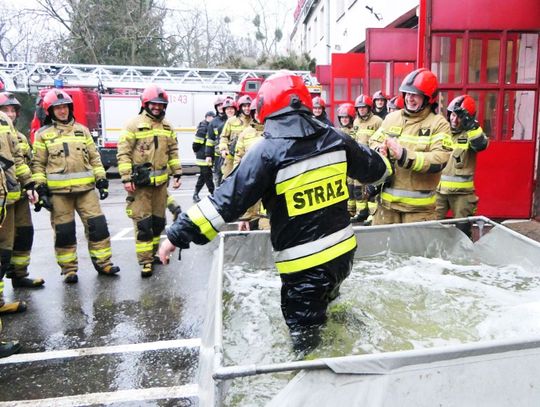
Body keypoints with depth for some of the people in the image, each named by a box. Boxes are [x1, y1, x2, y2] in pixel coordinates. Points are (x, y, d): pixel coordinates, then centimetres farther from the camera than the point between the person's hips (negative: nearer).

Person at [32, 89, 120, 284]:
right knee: (64, 231, 4)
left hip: (86, 188, 2)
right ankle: (69, 268, 17)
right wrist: (41, 189, -5)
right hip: (58, 191, -2)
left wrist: (102, 180, 6)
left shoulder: (82, 130, 12)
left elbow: (94, 158, 13)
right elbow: (38, 164, 3)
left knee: (97, 224, 0)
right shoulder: (43, 134, 4)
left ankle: (102, 262, 13)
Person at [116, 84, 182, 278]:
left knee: (158, 220, 15)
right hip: (140, 182, -5)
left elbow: (173, 152, 18)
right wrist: (126, 178, -14)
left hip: (161, 181, 6)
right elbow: (123, 153, -9)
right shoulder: (134, 124, -6)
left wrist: (177, 173, 12)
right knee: (143, 223, -5)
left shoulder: (167, 127, 12)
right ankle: (145, 261, 2)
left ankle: (154, 251, 32)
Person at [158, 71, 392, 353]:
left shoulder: (267, 152, -17)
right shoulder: (335, 139, 0)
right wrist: (383, 162, 40)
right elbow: (375, 169, 15)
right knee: (325, 301, 33)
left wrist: (179, 234, -12)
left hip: (303, 263, -6)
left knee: (305, 341, 10)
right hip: (343, 252, 6)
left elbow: (226, 202, -19)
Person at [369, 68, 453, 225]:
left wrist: (404, 156, -26)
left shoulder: (438, 123, -4)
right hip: (387, 199, 4)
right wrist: (379, 151, -12)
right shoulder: (392, 117, 11)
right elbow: (373, 142, 13)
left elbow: (439, 160, -16)